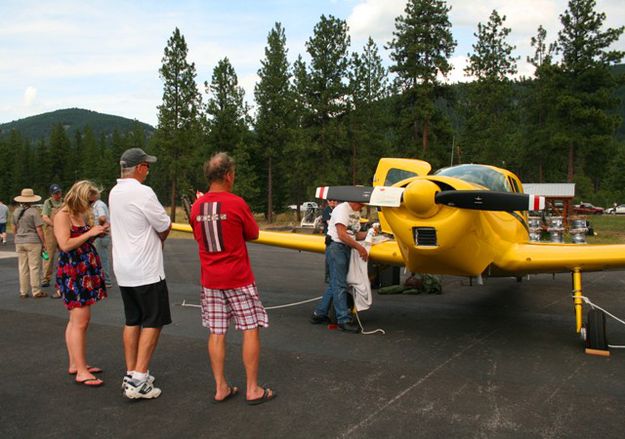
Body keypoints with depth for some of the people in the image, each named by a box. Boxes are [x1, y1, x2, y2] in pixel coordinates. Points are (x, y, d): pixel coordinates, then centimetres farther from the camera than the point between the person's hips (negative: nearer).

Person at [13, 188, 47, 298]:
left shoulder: (16, 211, 7)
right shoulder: (34, 211, -12)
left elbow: (14, 228, 15)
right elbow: (39, 229, -13)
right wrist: (44, 242, -6)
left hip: (19, 242, 6)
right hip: (33, 242, -6)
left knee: (22, 267, 11)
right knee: (34, 267, 0)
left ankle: (23, 292, 16)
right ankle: (36, 292, 4)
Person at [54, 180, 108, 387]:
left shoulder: (81, 215, 14)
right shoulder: (63, 215, -11)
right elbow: (65, 245, -19)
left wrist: (97, 232, 7)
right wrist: (90, 233, -16)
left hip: (86, 271, 9)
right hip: (72, 273, -9)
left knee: (76, 320, 13)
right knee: (81, 320, -10)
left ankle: (75, 364, 22)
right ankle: (81, 372, -7)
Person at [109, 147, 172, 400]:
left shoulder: (114, 193, 10)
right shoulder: (142, 192, -17)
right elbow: (165, 228, -11)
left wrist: (154, 238, 8)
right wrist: (159, 237, 8)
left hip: (123, 270, 8)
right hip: (146, 271, -8)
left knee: (132, 321, 14)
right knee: (153, 322, -1)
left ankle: (131, 375, 20)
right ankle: (138, 381, -2)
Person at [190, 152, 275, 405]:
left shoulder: (197, 206, 2)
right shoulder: (236, 203, -14)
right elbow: (253, 234, -1)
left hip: (210, 280, 5)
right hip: (239, 279, -5)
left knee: (216, 333, 10)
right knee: (251, 330, 5)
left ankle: (221, 388, 17)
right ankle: (253, 389, 10)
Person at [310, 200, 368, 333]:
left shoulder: (356, 213, 18)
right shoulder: (342, 209, -11)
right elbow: (342, 235, -19)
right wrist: (359, 248, -16)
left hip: (347, 249, 9)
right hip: (336, 247, -9)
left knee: (335, 284, 11)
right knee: (339, 285, -8)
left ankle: (319, 314, 21)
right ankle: (344, 320, -6)